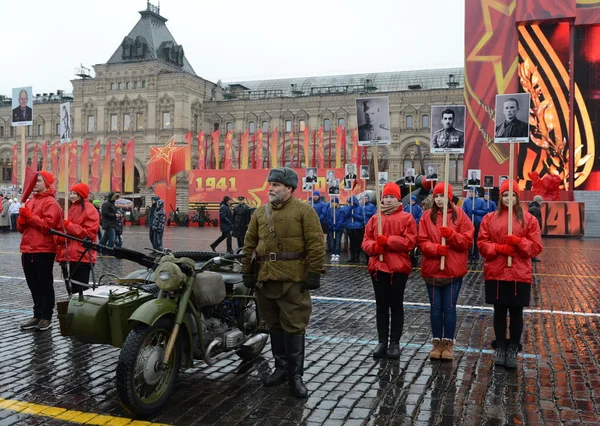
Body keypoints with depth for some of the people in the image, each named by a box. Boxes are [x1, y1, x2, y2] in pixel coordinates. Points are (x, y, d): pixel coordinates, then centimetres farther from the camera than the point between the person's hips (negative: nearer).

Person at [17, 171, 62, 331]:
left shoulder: (51, 202, -7)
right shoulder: (30, 201, 17)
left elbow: (48, 225, -19)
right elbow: (20, 228, 17)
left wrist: (30, 216, -15)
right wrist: (22, 218, -4)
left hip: (44, 251, -8)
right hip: (28, 250, 8)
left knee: (45, 285, 0)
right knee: (34, 285, 13)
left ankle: (47, 317, 8)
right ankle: (37, 315, 22)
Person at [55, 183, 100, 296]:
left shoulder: (89, 210, -5)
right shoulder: (69, 208, 18)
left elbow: (89, 232, -13)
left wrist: (69, 226, -16)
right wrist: (59, 238, 0)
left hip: (81, 257, -8)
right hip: (66, 255, 8)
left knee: (80, 289, -4)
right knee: (70, 288, 13)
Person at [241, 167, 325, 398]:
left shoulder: (303, 211, -5)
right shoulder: (260, 212, 11)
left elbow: (316, 245, -9)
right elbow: (249, 244, 16)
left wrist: (314, 274, -13)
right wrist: (247, 271, 11)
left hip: (292, 280, -5)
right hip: (266, 279, 6)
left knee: (294, 327, 0)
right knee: (274, 325, 15)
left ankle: (295, 374, 11)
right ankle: (281, 367, 28)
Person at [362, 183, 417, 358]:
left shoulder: (406, 218, -2)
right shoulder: (375, 218, 10)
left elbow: (409, 241, -12)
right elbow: (366, 241, 7)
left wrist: (387, 240, -18)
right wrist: (374, 246, -14)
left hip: (398, 268, -4)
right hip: (378, 267, 4)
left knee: (396, 306, 5)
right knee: (381, 306, 9)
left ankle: (395, 343, 14)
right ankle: (382, 341, 18)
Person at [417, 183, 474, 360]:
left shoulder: (460, 215, 0)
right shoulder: (427, 216, 3)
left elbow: (467, 241, -4)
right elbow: (422, 242, -2)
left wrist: (451, 234, -19)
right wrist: (435, 248, -20)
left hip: (454, 270, -1)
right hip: (432, 269, 2)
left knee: (449, 307, 4)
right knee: (435, 307, 7)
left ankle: (448, 343, 16)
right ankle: (437, 343, 19)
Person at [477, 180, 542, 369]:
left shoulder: (528, 219, 2)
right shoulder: (490, 218, 5)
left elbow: (536, 246, -1)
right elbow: (482, 243, 1)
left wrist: (518, 241, -17)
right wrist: (498, 248, -15)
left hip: (520, 274, -1)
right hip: (495, 273, 1)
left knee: (516, 312, 4)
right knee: (499, 311, 9)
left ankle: (513, 349, 16)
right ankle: (500, 346, 21)